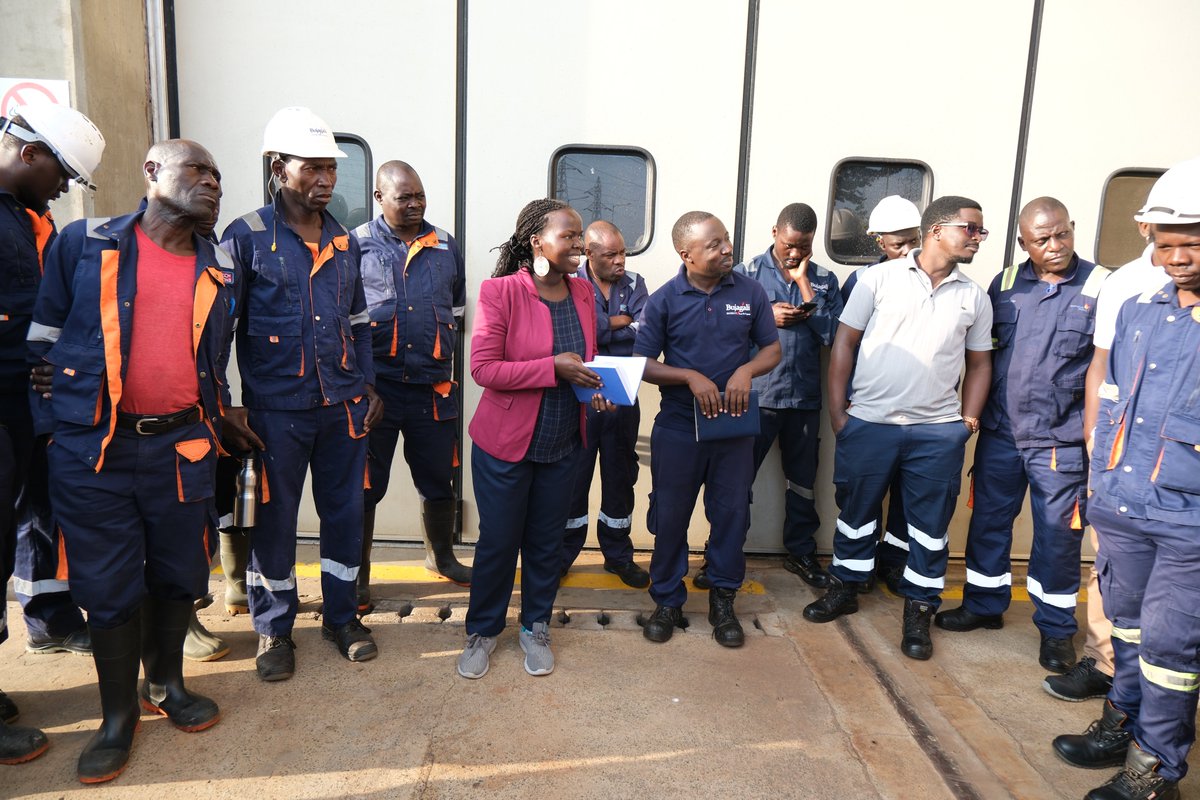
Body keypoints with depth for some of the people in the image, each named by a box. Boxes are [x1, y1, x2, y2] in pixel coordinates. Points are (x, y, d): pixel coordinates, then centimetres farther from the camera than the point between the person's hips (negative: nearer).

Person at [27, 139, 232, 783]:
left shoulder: (218, 269, 10)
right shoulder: (84, 244, 1)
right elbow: (42, 337, 5)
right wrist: (52, 421, 3)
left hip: (182, 447, 3)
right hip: (94, 451, -2)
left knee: (179, 574, 11)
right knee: (109, 586, 7)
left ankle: (166, 684, 34)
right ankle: (118, 716, 25)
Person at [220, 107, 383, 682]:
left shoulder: (344, 242, 10)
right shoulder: (246, 237, -5)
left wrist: (367, 386, 13)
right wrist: (227, 407, -7)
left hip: (343, 406, 4)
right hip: (275, 411, -4)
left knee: (345, 512, 11)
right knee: (274, 519, 8)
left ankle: (341, 615, 29)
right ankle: (274, 630, 26)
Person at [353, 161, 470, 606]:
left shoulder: (446, 247, 10)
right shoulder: (356, 244, -1)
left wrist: (438, 350, 12)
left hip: (433, 387, 3)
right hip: (374, 386, -3)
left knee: (439, 482, 15)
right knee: (365, 487, 7)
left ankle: (441, 557, 37)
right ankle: (358, 577, 22)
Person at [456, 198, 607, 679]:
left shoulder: (582, 293, 2)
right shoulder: (501, 292, -15)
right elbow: (483, 368, -19)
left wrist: (595, 387, -6)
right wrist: (553, 368, -25)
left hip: (562, 446, 5)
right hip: (505, 442, -4)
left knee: (547, 542, 16)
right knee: (497, 541, 9)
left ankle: (535, 629, 36)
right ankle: (482, 631, 32)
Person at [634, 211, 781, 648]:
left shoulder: (750, 291, -1)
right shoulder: (664, 300, -5)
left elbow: (772, 350, 5)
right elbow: (644, 365, -5)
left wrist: (746, 370, -16)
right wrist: (692, 377, -20)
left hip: (735, 426, 1)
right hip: (677, 427, -1)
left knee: (732, 514, 8)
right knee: (670, 516, 8)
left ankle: (723, 602, 28)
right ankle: (668, 602, 27)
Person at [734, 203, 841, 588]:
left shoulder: (824, 280, 4)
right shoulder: (746, 274, -3)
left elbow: (832, 336, -7)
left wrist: (803, 283, -10)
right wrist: (767, 317, -17)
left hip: (805, 397, 3)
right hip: (756, 395, -3)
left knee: (803, 479, 15)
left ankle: (801, 551, 32)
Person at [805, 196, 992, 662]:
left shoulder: (974, 297, 8)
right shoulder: (880, 278, -1)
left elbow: (979, 363, 15)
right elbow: (844, 344, 0)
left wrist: (968, 421, 4)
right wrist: (836, 412, -4)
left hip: (938, 431, 2)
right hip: (868, 422, -2)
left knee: (930, 524, 8)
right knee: (856, 510, 12)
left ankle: (919, 610, 25)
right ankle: (845, 587, 32)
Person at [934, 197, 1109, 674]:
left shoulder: (1100, 287, -5)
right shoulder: (1004, 284, 5)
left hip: (1062, 438, -3)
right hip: (1000, 430, 3)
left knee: (1057, 534, 6)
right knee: (988, 520, 13)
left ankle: (1056, 629, 24)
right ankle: (984, 605, 32)